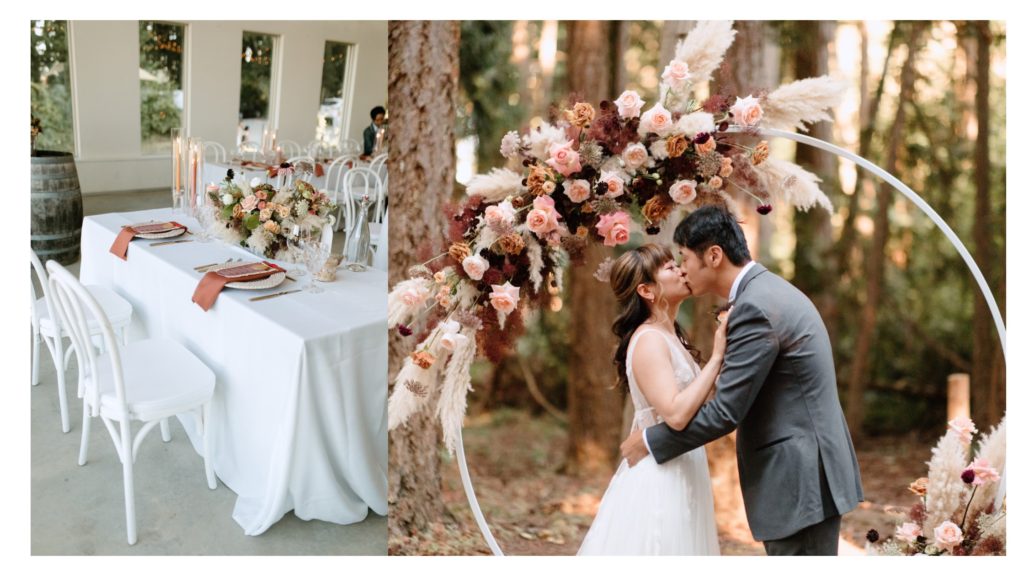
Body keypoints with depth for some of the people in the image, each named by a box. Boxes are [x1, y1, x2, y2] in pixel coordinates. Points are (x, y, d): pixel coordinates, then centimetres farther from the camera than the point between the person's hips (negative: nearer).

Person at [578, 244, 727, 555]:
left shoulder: (669, 336, 11)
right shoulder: (649, 340, -17)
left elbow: (690, 401, 11)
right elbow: (676, 414, -28)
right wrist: (716, 357, -22)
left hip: (680, 475, 9)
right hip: (660, 479, -9)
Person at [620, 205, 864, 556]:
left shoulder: (754, 307, -20)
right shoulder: (768, 291, 11)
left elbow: (725, 412, -20)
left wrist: (650, 441, -10)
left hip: (799, 479, -10)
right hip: (805, 473, 10)